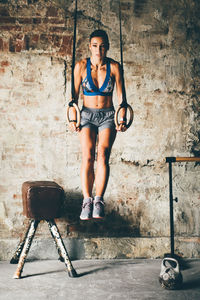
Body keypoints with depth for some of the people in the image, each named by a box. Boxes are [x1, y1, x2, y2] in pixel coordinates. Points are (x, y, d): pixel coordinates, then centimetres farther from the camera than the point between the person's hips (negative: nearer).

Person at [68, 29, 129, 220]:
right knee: (87, 156, -18)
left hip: (108, 116, 0)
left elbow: (121, 95, 2)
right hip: (87, 115, 0)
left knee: (102, 154, -20)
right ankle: (87, 201, -17)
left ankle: (98, 200, -20)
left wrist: (122, 120, -4)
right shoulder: (81, 66, -1)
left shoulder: (114, 67, -1)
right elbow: (74, 95, 3)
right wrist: (73, 119, -4)